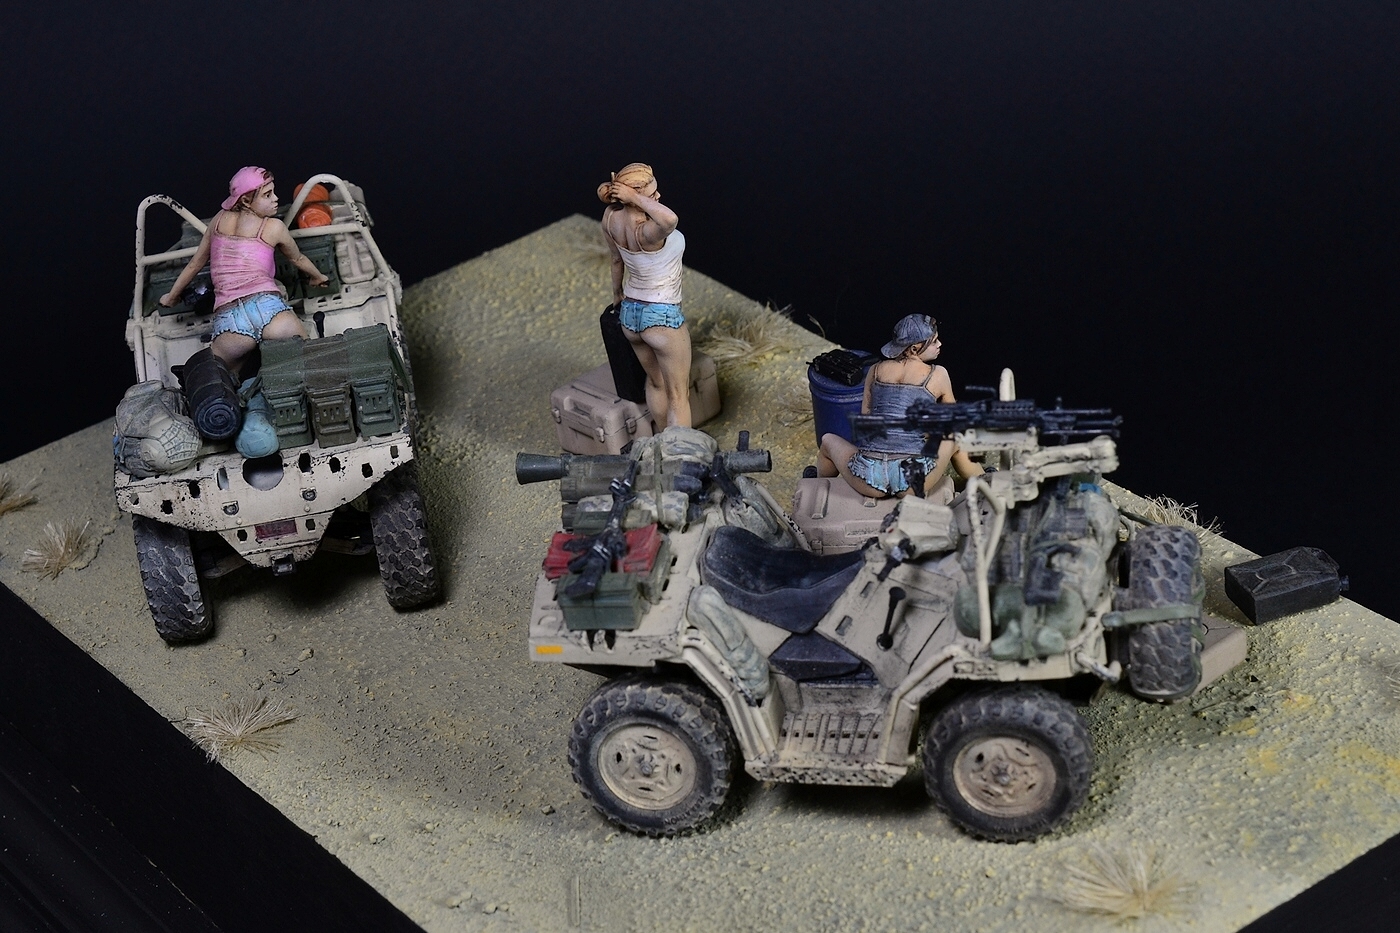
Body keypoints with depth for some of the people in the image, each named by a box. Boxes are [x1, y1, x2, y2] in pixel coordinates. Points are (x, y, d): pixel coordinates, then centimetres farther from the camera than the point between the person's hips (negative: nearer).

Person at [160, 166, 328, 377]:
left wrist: (171, 296, 49)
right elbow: (298, 259, 32)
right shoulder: (274, 227, 13)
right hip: (266, 306, -3)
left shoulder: (220, 219, 22)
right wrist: (318, 277, 54)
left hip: (227, 318, 3)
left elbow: (196, 263, 33)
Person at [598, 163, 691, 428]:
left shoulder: (611, 216, -12)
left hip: (629, 314, 8)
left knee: (655, 382, 27)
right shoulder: (646, 231, -33)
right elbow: (670, 220, -59)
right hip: (662, 317, -8)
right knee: (678, 394, 9)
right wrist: (635, 198, -42)